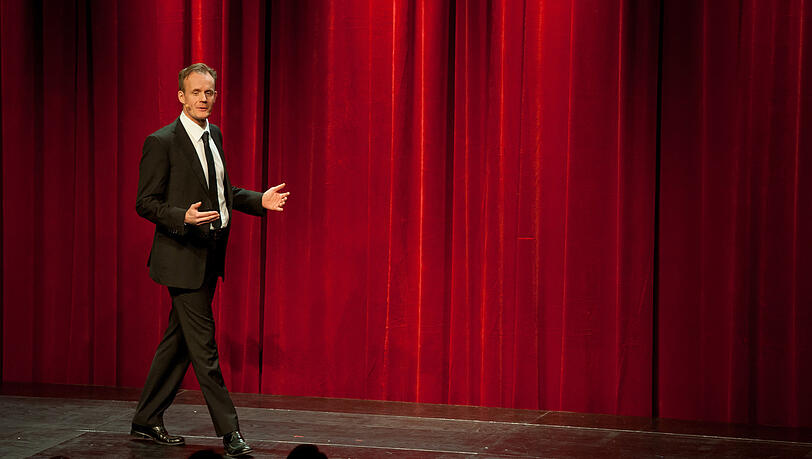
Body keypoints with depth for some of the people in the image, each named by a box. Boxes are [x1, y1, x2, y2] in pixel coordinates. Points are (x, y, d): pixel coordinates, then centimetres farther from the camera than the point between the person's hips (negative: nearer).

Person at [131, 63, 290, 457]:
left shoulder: (213, 135, 12)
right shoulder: (162, 142, -12)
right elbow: (145, 202, -12)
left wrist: (260, 201, 7)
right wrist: (183, 217, -27)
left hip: (209, 256, 8)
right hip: (183, 257, -8)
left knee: (179, 342, 14)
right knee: (203, 344, -4)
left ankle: (146, 421, 24)